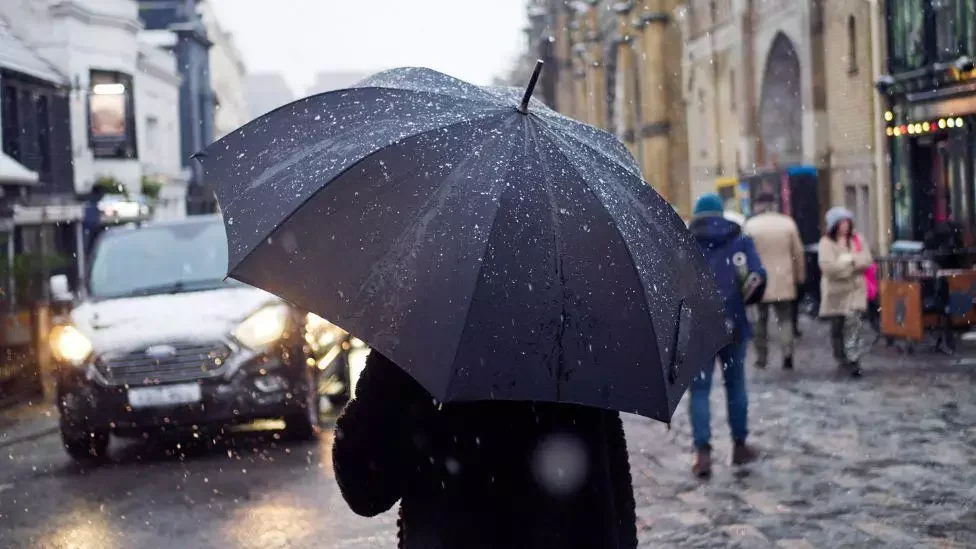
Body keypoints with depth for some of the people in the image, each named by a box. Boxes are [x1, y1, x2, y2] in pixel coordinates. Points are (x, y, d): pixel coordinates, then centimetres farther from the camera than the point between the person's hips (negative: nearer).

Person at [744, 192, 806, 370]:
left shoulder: (750, 225, -6)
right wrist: (800, 275, 14)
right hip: (784, 281, 1)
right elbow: (798, 252, 3)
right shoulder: (788, 223, 0)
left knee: (761, 320, 10)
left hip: (760, 280, -1)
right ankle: (787, 351, -14)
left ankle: (761, 358, 14)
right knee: (785, 318, 7)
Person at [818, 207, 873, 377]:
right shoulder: (826, 243, -6)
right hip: (835, 291, -1)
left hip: (855, 289, 1)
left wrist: (844, 261, -15)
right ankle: (841, 359, 26)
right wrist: (852, 260, -12)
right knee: (837, 327, 10)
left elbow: (867, 260, -2)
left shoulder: (857, 239, 6)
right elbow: (827, 266, -18)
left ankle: (853, 361, -9)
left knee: (853, 325, -10)